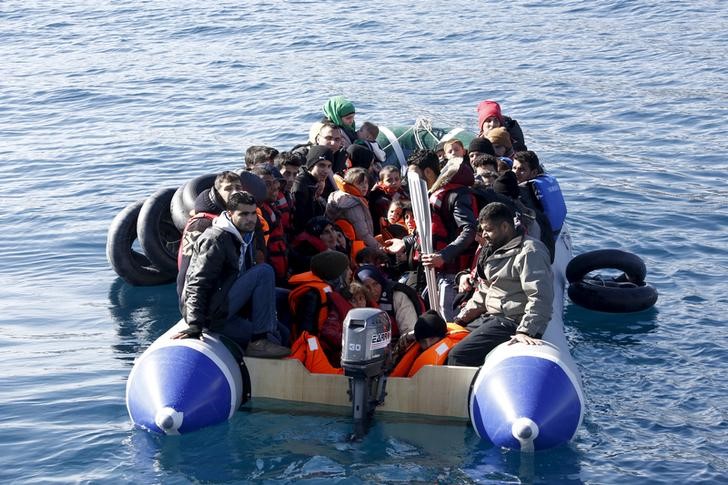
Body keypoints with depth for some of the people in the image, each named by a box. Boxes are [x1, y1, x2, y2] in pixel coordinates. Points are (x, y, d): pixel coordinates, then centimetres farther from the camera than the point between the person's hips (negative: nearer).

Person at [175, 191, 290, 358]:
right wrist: (195, 326, -28)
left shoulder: (246, 238, 16)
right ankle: (260, 342, -20)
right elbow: (198, 284, -20)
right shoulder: (216, 239, -13)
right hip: (209, 313, -9)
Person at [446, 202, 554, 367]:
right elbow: (482, 293, 24)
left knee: (458, 356, -25)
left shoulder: (530, 252, -13)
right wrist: (462, 318, 11)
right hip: (489, 318, 10)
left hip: (512, 323, -10)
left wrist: (525, 331, -32)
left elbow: (540, 299, -22)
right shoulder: (493, 252, 20)